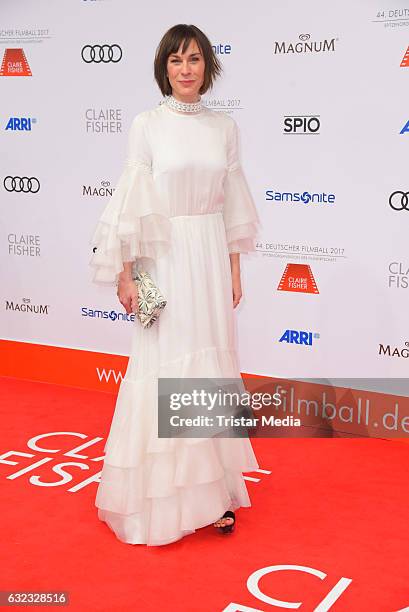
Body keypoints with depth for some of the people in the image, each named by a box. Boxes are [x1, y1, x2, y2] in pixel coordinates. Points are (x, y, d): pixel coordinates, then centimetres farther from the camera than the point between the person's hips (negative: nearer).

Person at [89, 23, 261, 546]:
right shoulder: (147, 125, -3)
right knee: (165, 372, 0)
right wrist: (125, 274, -8)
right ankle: (162, 496, 14)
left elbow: (232, 205, 11)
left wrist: (235, 270, 10)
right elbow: (130, 204, -5)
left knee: (212, 369, 8)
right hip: (164, 258, -3)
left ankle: (211, 488, 21)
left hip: (211, 258, 4)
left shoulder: (224, 127, 7)